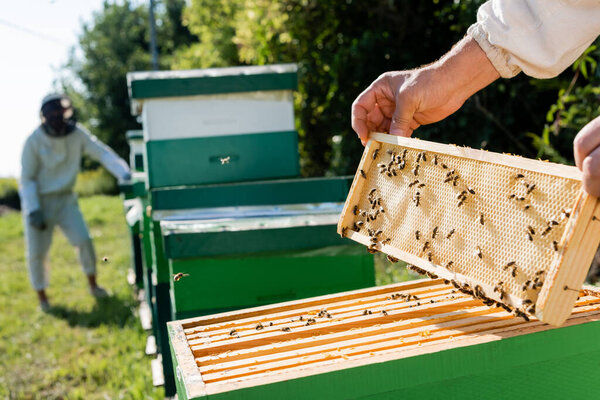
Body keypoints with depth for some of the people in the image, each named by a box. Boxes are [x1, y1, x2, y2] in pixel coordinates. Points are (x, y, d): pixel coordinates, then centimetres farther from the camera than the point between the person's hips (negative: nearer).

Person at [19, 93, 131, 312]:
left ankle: (93, 285, 12)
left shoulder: (77, 134, -9)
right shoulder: (34, 141, -15)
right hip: (38, 201, -2)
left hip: (65, 199, 2)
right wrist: (33, 211, -17)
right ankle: (42, 297, 21)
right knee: (36, 252, 0)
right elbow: (27, 178, -10)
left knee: (84, 240, -10)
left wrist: (125, 174, -28)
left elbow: (103, 153, -12)